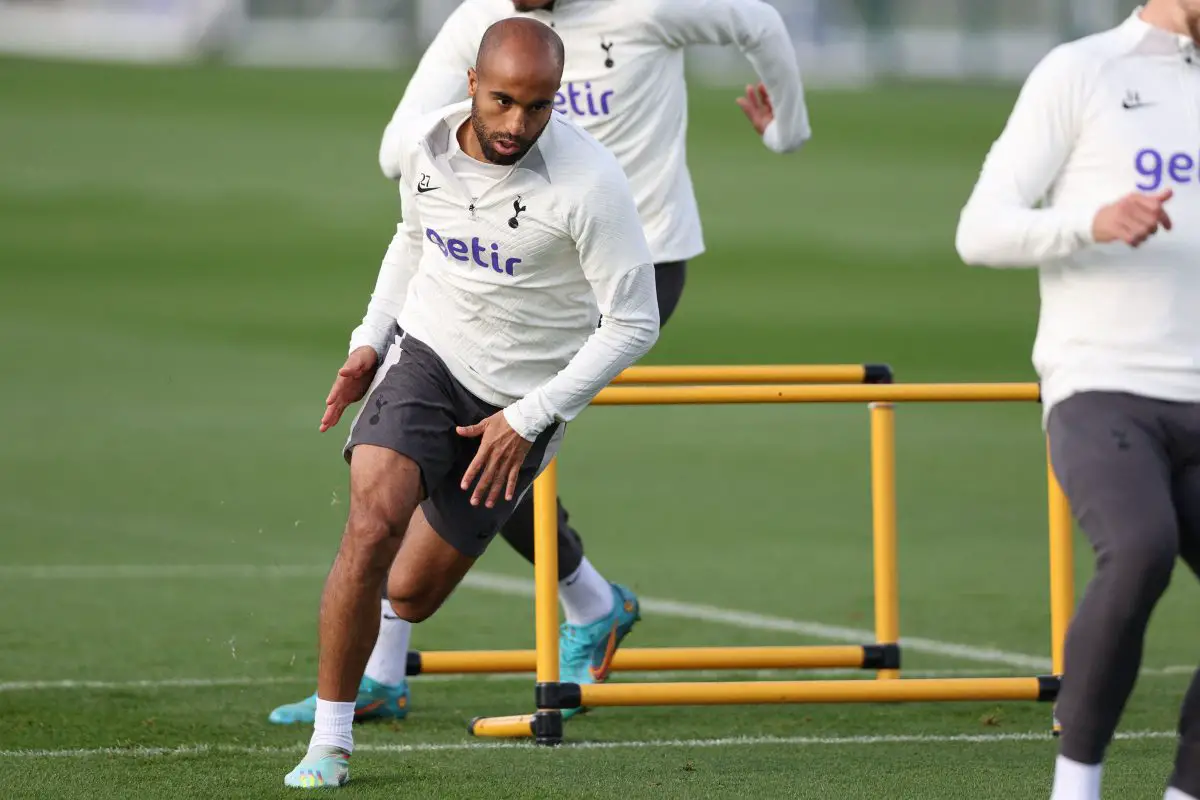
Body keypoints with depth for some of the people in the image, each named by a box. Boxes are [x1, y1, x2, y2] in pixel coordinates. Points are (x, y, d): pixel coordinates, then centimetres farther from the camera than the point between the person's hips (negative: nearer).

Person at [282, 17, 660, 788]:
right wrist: (370, 341, 6)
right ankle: (329, 744, -14)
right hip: (427, 356, 2)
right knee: (374, 522, -24)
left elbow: (633, 325, -16)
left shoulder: (590, 181, -22)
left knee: (411, 595, 3)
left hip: (518, 401, -2)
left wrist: (530, 419, -16)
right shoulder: (426, 145, -7)